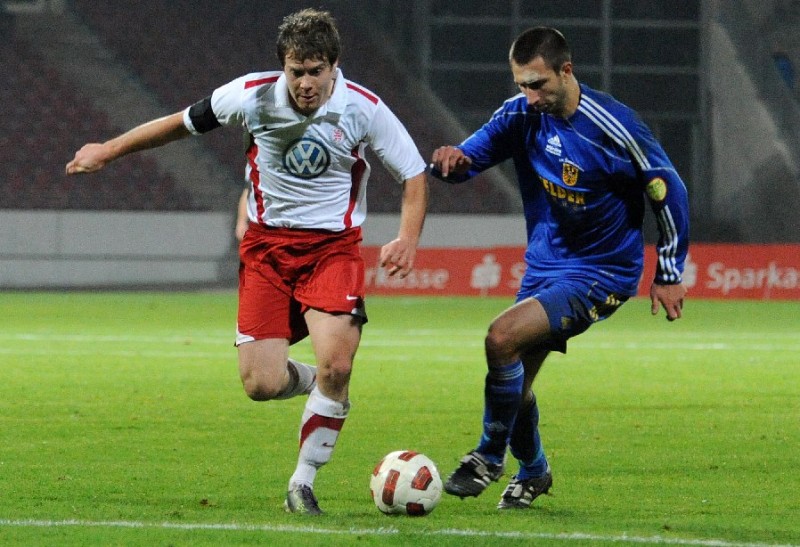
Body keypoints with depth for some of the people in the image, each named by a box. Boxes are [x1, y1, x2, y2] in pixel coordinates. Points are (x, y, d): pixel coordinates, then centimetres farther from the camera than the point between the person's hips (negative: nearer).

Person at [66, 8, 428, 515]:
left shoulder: (363, 109, -13)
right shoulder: (253, 95, -10)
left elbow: (415, 174, -2)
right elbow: (183, 122, 6)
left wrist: (408, 239, -20)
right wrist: (108, 150, 14)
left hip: (332, 247, -1)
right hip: (267, 245, 1)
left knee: (334, 365, -24)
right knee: (262, 386, -10)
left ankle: (303, 481, -3)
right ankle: (321, 384, 27)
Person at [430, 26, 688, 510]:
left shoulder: (612, 127, -20)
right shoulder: (520, 115, -5)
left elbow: (668, 190, -10)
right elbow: (471, 157, -1)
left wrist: (669, 275, -6)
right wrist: (450, 161, -27)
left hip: (600, 272, -6)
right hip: (543, 266, 7)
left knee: (503, 337, -25)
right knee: (514, 384, 9)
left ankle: (491, 456, -7)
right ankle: (532, 471, 37)